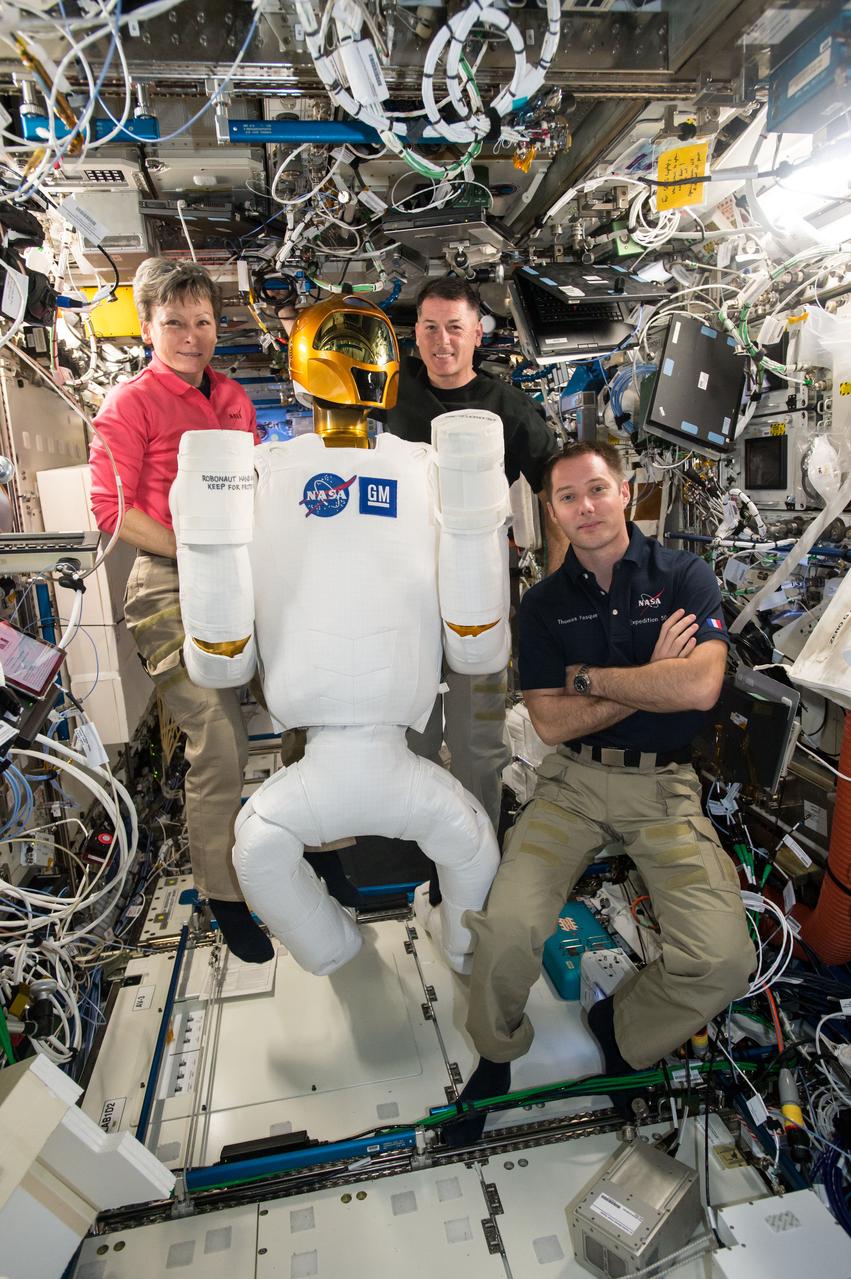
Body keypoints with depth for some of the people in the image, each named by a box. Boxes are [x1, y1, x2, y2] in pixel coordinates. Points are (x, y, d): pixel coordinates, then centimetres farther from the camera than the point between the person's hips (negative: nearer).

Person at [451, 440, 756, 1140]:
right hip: (575, 781, 1)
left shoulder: (685, 576, 1)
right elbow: (552, 722, -4)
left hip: (665, 785, 0)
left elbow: (701, 686, -16)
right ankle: (496, 1054, 14)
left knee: (725, 960, -18)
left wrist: (589, 677, -8)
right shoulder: (543, 603, 5)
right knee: (507, 928, -20)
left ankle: (625, 1034, 16)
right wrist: (650, 681, -9)